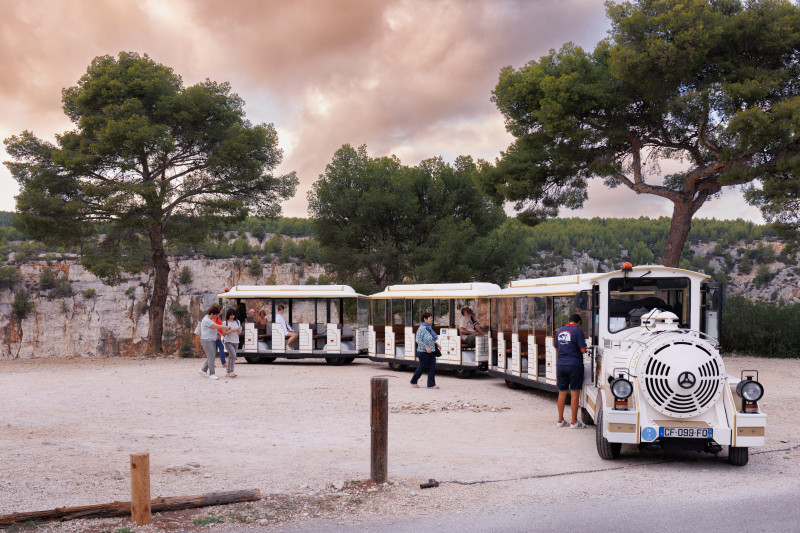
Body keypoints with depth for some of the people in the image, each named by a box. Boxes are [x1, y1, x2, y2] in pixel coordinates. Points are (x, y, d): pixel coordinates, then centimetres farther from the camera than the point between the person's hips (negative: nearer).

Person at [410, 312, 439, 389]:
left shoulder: (430, 327, 12)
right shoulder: (422, 328, -15)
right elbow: (418, 340, -20)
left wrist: (436, 344, 13)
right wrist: (426, 347, -24)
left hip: (431, 351, 8)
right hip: (423, 352, -8)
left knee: (432, 367, 1)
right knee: (422, 367, 2)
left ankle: (431, 384, 4)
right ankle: (413, 381, 21)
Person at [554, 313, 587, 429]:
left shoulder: (559, 331, 10)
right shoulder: (578, 331, -9)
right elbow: (582, 350, -12)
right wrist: (584, 345, 9)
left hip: (560, 365, 5)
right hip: (574, 365, -5)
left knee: (562, 393, 11)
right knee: (574, 393, 0)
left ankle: (560, 420, 17)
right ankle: (574, 422, 2)